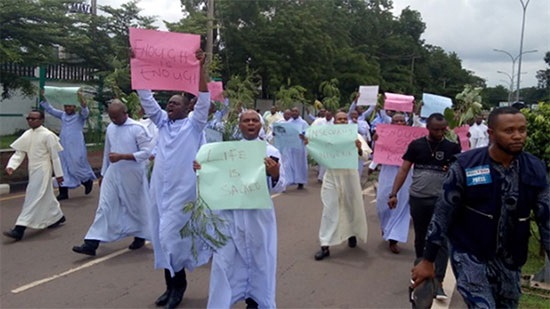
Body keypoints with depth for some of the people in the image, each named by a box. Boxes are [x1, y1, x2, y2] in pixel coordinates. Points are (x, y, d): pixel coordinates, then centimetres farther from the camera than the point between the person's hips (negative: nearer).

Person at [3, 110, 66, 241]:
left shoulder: (47, 135, -12)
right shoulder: (27, 134, 6)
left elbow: (55, 156, -9)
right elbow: (19, 152, 4)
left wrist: (58, 174, -7)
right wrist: (11, 166, -13)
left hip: (42, 170, -7)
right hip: (33, 170, 7)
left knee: (33, 197, -9)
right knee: (46, 196, 19)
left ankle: (19, 229, -11)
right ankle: (57, 217, 38)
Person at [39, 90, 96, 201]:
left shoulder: (80, 116, -1)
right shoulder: (62, 115, 13)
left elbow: (85, 111, -21)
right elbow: (50, 109, 16)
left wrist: (81, 98, -35)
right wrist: (43, 97, 6)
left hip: (76, 147, -6)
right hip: (63, 147, 6)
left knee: (76, 167, -5)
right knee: (63, 168, 5)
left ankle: (88, 181, 23)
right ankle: (63, 192, 9)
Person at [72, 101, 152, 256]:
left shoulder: (137, 128, -13)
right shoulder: (110, 128, 8)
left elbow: (146, 152, -18)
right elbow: (107, 152, 16)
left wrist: (121, 156, -23)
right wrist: (103, 173, 18)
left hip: (132, 175, -5)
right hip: (113, 174, 5)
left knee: (136, 207, 10)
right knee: (104, 207, 1)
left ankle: (140, 236, 31)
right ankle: (91, 244, 0)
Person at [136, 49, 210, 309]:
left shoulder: (194, 124, 0)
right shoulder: (162, 122, 11)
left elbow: (204, 99, -13)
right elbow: (146, 97, 8)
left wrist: (200, 68, -20)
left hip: (182, 189, -5)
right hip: (159, 187, 6)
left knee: (171, 235, -8)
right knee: (161, 237, 9)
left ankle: (178, 282, 12)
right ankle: (171, 284, 22)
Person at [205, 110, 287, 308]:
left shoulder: (270, 151, 0)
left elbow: (278, 187, -5)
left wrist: (274, 174, -26)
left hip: (259, 215, -1)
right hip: (230, 213, 1)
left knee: (259, 259, 10)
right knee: (224, 260, 2)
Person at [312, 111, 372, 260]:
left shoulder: (354, 135, 0)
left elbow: (366, 154, -7)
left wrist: (359, 149, -30)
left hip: (349, 176, 0)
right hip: (331, 176, 0)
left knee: (352, 207, 15)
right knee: (329, 210, -2)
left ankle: (352, 234, 41)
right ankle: (325, 246, 0)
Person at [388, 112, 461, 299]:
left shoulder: (452, 148, 0)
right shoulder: (416, 145, 0)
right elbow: (404, 170, 1)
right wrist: (393, 193, -5)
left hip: (441, 200, -1)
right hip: (417, 199, 1)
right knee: (420, 238, 14)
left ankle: (438, 282, -2)